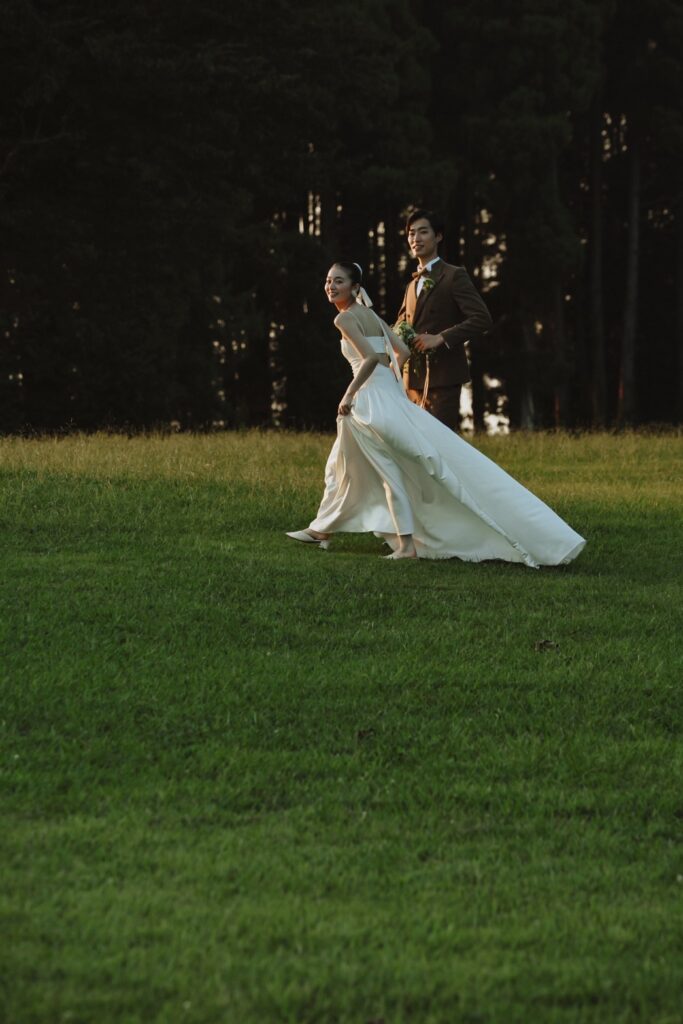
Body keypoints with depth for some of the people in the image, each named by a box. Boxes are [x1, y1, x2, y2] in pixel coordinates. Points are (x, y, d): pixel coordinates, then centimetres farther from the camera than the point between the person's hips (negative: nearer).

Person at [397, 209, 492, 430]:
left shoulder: (454, 276, -3)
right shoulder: (413, 285, 21)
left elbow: (482, 318, -12)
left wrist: (441, 338, -20)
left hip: (442, 377, -8)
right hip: (415, 380, 8)